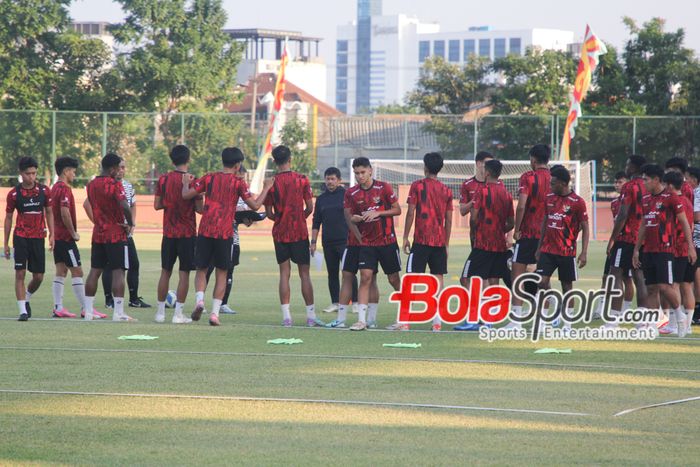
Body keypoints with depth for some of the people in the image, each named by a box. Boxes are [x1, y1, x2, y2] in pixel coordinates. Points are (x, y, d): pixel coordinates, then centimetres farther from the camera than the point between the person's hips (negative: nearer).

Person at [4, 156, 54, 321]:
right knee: (20, 273, -9)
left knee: (39, 276, 3)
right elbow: (8, 217, 5)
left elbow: (49, 213, 11)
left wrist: (51, 235, 2)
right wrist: (6, 243, 4)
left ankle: (26, 299, 31)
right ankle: (22, 310, -6)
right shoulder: (14, 194, -3)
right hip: (20, 237, -2)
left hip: (38, 238, 2)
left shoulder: (44, 191, 1)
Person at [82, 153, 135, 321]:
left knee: (95, 271, 10)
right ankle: (118, 312, -8)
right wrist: (130, 223, -11)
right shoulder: (114, 184, -14)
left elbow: (87, 204, 20)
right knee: (118, 271, -5)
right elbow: (125, 206, -25)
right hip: (116, 235, -7)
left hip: (98, 234, 7)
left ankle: (88, 311, 10)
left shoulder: (91, 185, 9)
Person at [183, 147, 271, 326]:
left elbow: (186, 195, 5)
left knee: (201, 270, 11)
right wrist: (266, 189, 12)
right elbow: (255, 205, -2)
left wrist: (186, 183, 26)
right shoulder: (238, 182, -2)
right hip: (225, 233, -2)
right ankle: (215, 313, 1)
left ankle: (199, 300, -15)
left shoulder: (209, 178, 5)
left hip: (205, 231, 2)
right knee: (221, 273, 8)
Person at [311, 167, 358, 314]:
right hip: (328, 242, 5)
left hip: (345, 241, -5)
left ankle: (355, 302, -1)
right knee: (332, 273, 7)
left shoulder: (346, 194, 0)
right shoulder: (321, 199, 12)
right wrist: (313, 241, 11)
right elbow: (316, 222, 16)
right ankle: (335, 303, 13)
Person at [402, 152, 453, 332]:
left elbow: (410, 213, -6)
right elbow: (449, 219, 9)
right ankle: (437, 320, 0)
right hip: (440, 241, 3)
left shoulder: (417, 186, -3)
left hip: (421, 240, -3)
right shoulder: (446, 190, 8)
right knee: (438, 277, 5)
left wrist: (405, 237, 0)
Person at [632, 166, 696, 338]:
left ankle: (680, 315, 9)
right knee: (652, 288, 5)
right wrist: (637, 249, 21)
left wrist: (690, 246, -11)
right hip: (649, 250, 7)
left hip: (665, 249, -7)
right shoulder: (646, 199, 13)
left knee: (664, 286, -12)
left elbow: (684, 222, -6)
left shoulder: (671, 197, -7)